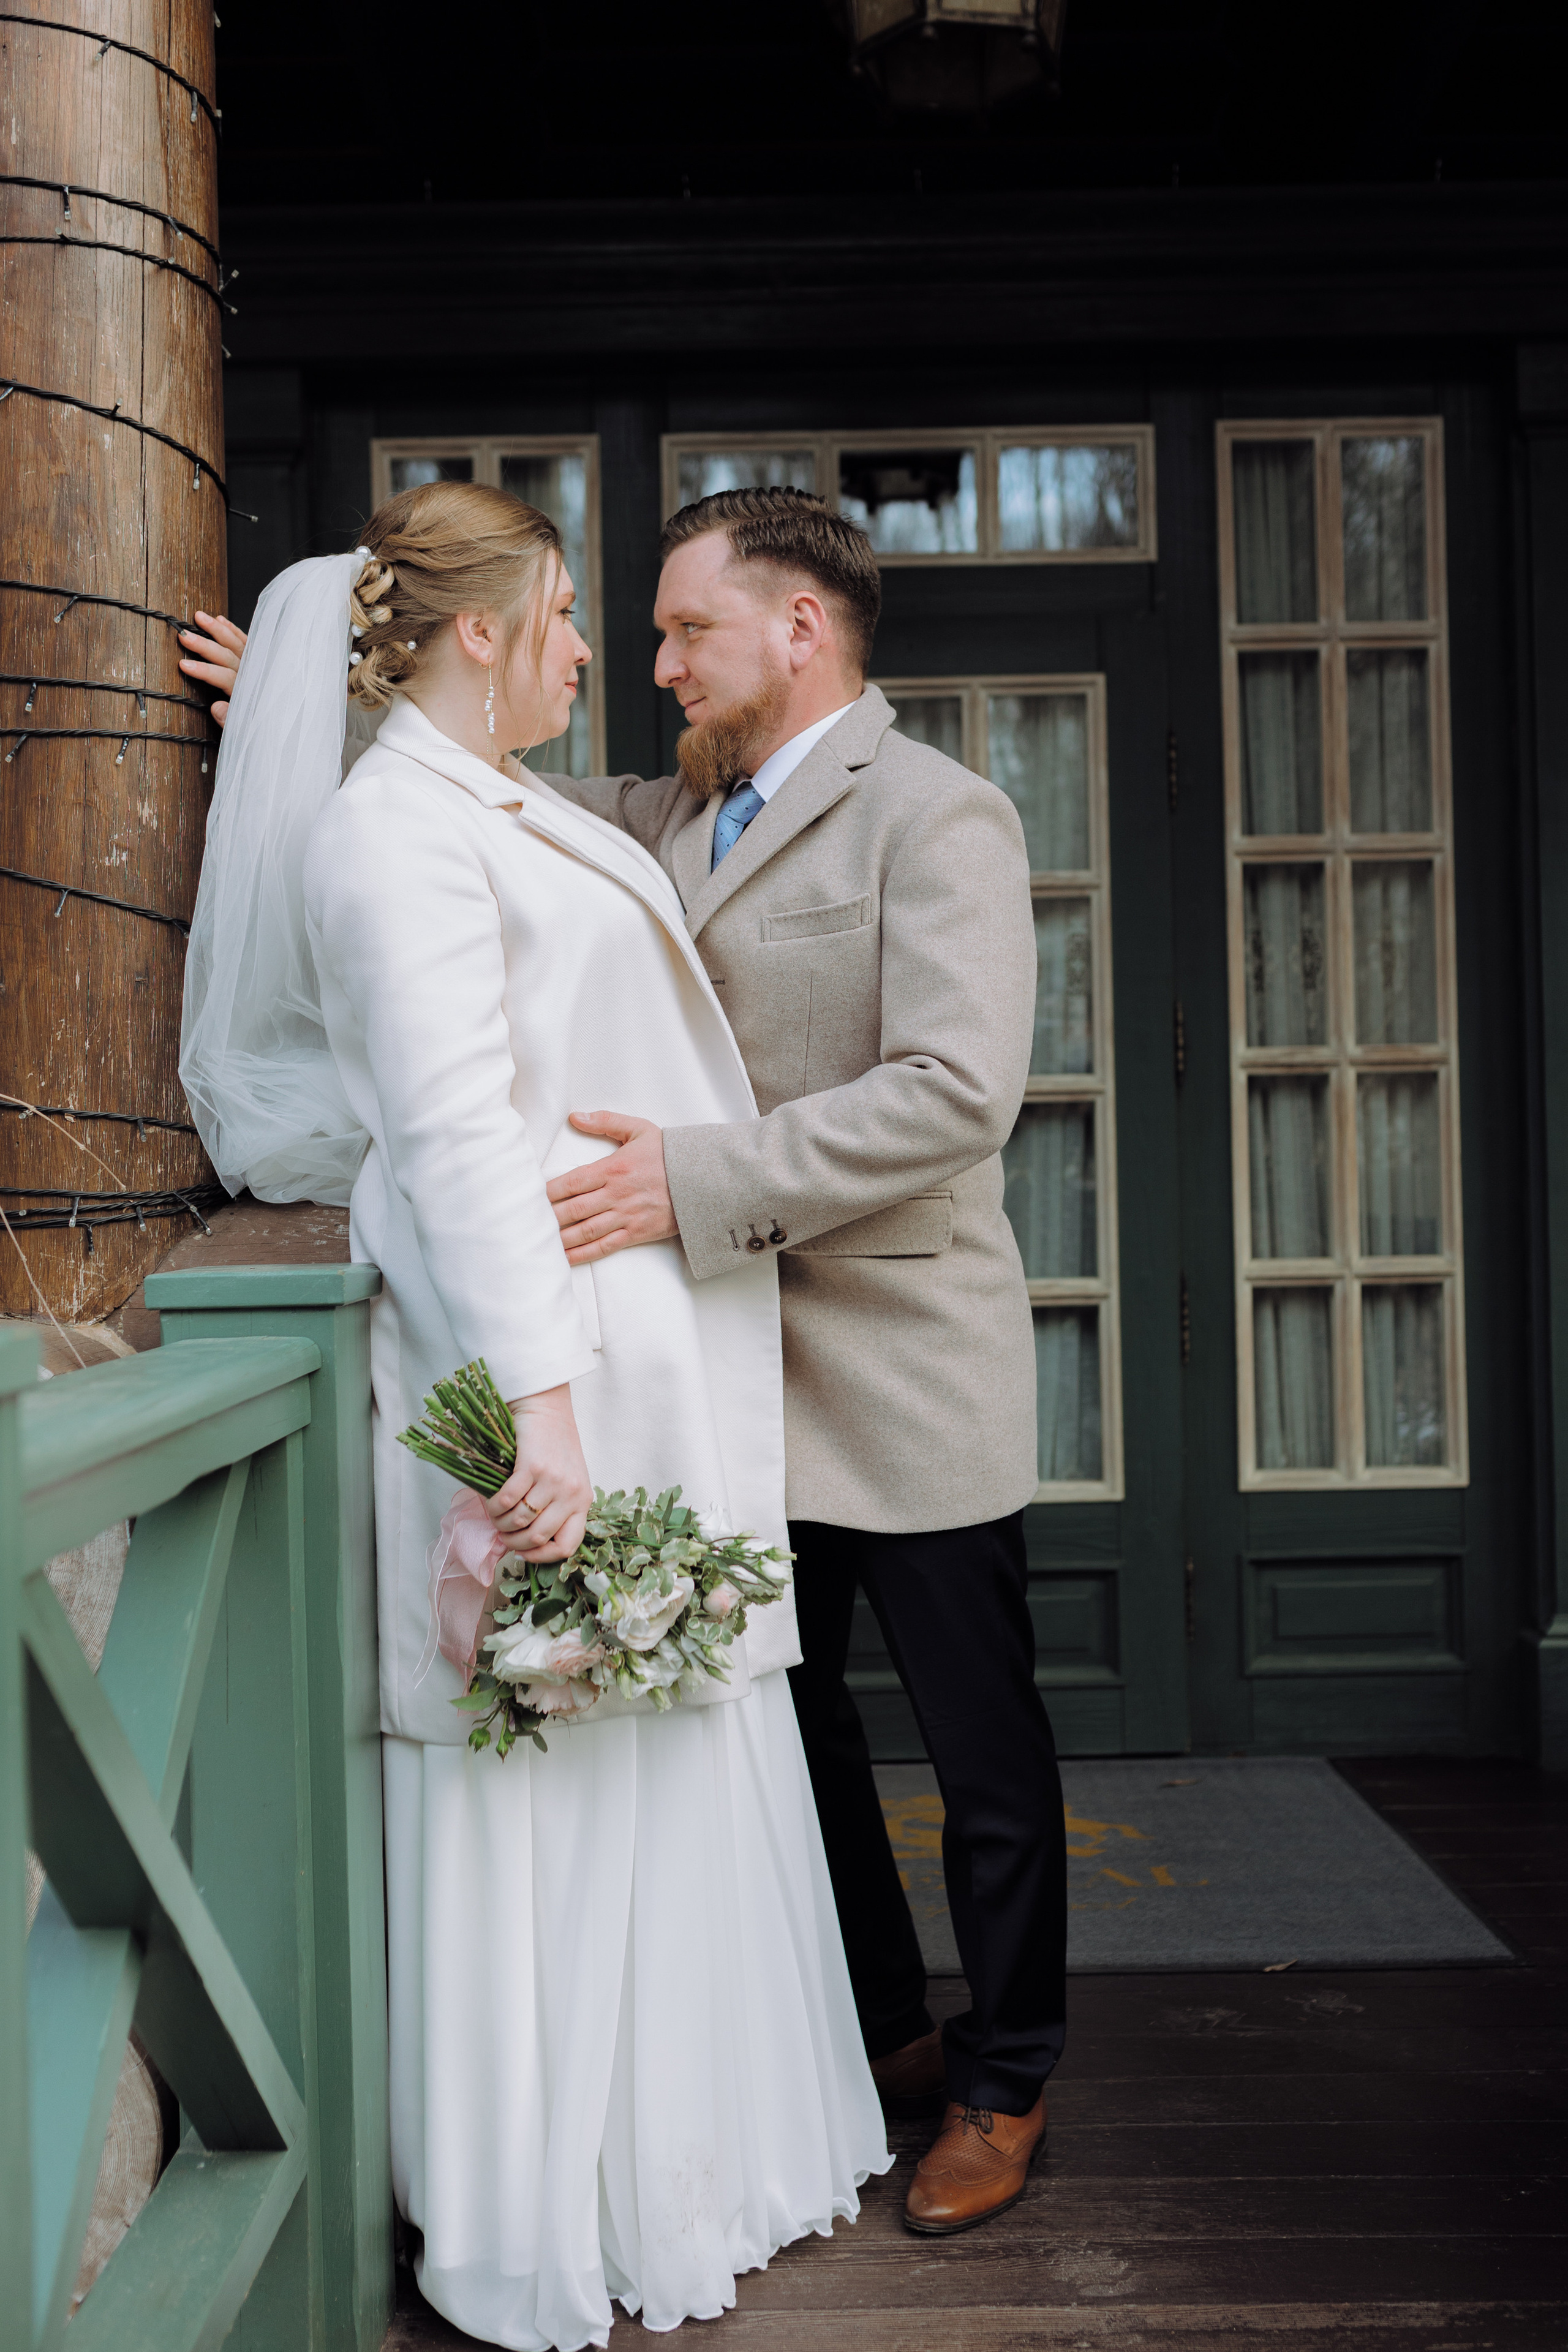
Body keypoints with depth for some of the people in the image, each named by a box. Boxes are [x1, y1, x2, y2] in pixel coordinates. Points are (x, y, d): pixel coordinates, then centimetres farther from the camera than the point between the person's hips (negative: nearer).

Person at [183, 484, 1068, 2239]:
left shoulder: (934, 816, -13)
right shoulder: (675, 817, 12)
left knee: (983, 1755, 9)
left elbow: (955, 1092, -24)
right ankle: (882, 2031, 36)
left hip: (900, 1377, -7)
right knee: (791, 1730, 17)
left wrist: (697, 1180, -30)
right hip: (740, 1378, 8)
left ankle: (1006, 2080, 28)